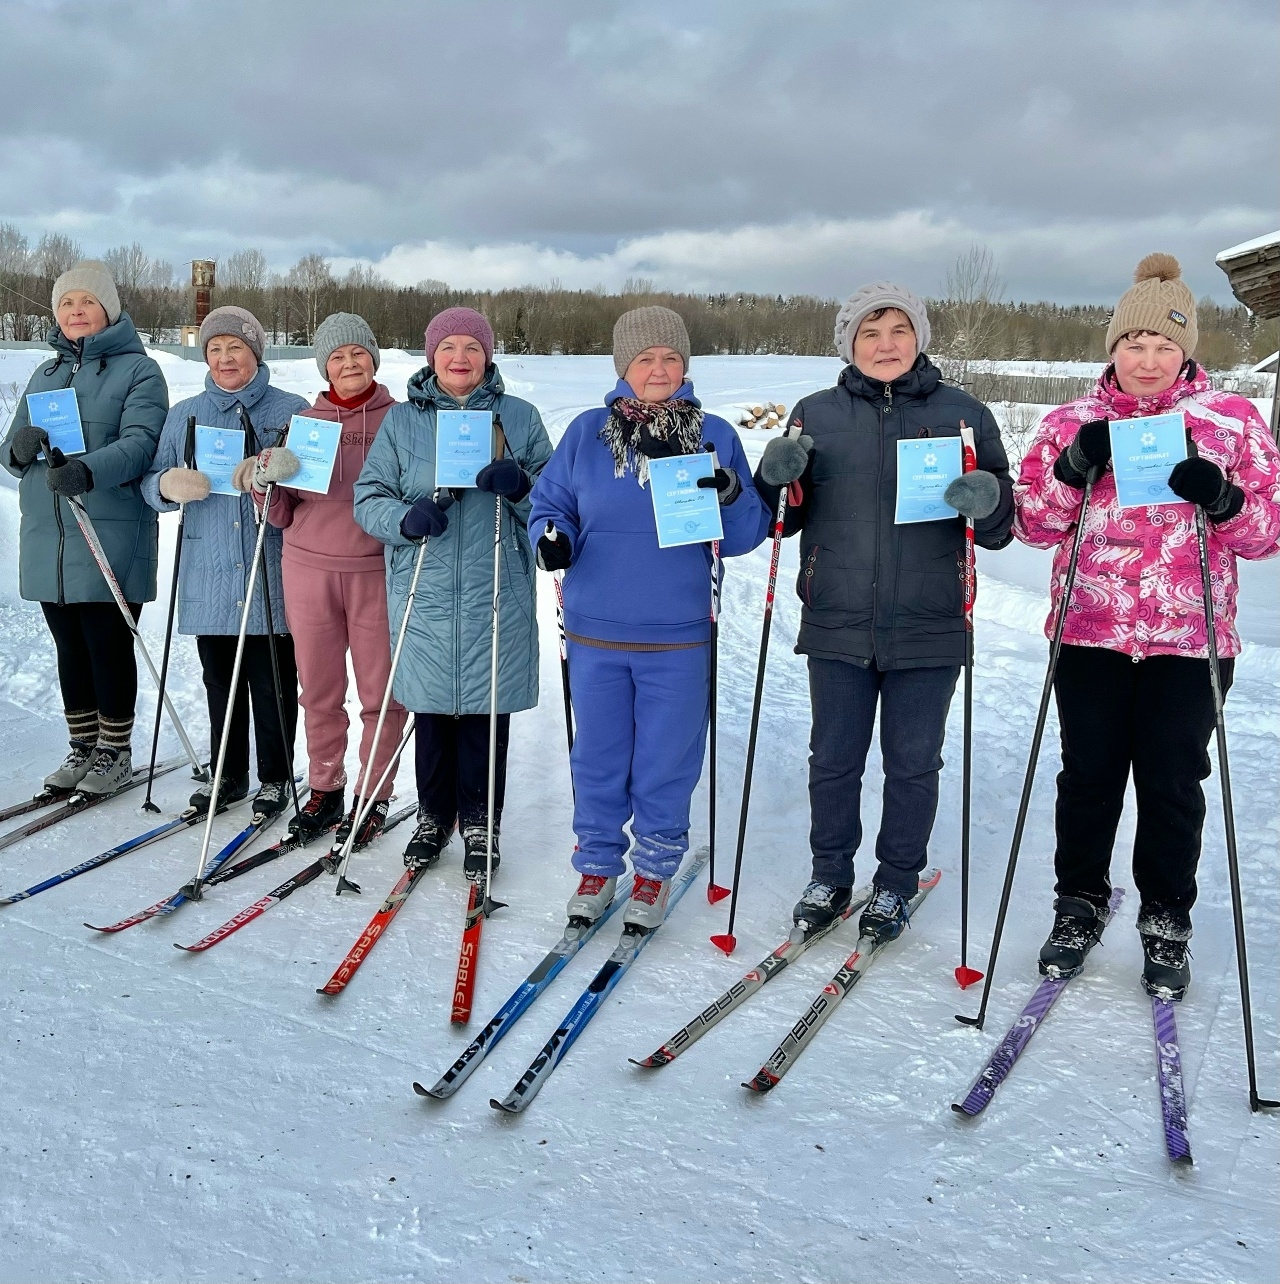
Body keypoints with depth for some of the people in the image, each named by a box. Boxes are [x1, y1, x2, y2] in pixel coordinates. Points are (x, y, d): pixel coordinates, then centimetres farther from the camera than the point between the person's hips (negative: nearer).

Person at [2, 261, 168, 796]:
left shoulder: (138, 371, -1)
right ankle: (83, 747, 25)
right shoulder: (44, 376, 18)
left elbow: (141, 444, -16)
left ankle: (116, 752, 13)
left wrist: (88, 471, -34)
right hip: (46, 536, 6)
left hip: (111, 536, -6)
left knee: (109, 645, -1)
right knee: (70, 646, 12)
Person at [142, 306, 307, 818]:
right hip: (208, 576, 3)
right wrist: (169, 484, -12)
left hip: (272, 577, -3)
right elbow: (152, 483, 12)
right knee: (219, 682, 11)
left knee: (273, 683, 1)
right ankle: (227, 774, 26)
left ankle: (276, 776, 17)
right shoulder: (183, 415, 13)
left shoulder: (292, 410, 3)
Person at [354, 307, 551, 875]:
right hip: (424, 589, 1)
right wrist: (406, 518, -16)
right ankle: (434, 816, 27)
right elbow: (368, 497, 5)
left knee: (487, 708, 4)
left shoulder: (519, 417, 7)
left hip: (496, 592, -1)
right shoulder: (402, 419, 9)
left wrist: (520, 486, -16)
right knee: (431, 707, 8)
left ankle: (479, 822, 20)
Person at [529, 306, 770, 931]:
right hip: (595, 630, 1)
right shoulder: (587, 432, 4)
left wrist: (731, 497, -18)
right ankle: (597, 863, 28)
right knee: (597, 755, 11)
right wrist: (553, 537, -12)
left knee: (666, 761, 7)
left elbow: (746, 535, 3)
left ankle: (656, 869, 26)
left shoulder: (716, 436, 3)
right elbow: (549, 503, 9)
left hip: (678, 636, -1)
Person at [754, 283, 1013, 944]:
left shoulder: (962, 412, 3)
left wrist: (988, 500, -20)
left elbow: (1001, 525, 3)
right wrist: (777, 478, -11)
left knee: (913, 764, 9)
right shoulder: (817, 413, 7)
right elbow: (782, 517, 10)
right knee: (833, 759, 11)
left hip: (926, 630, -1)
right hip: (837, 626, 1)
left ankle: (895, 884, 26)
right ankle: (830, 875, 30)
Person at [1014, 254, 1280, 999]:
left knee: (1173, 784, 5)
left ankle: (1167, 923, 23)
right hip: (1091, 636, 1)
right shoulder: (1074, 423, 6)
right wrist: (1073, 469, -13)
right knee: (1088, 776, 8)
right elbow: (1034, 527, 4)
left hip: (1190, 642, -1)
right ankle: (1081, 904, 28)